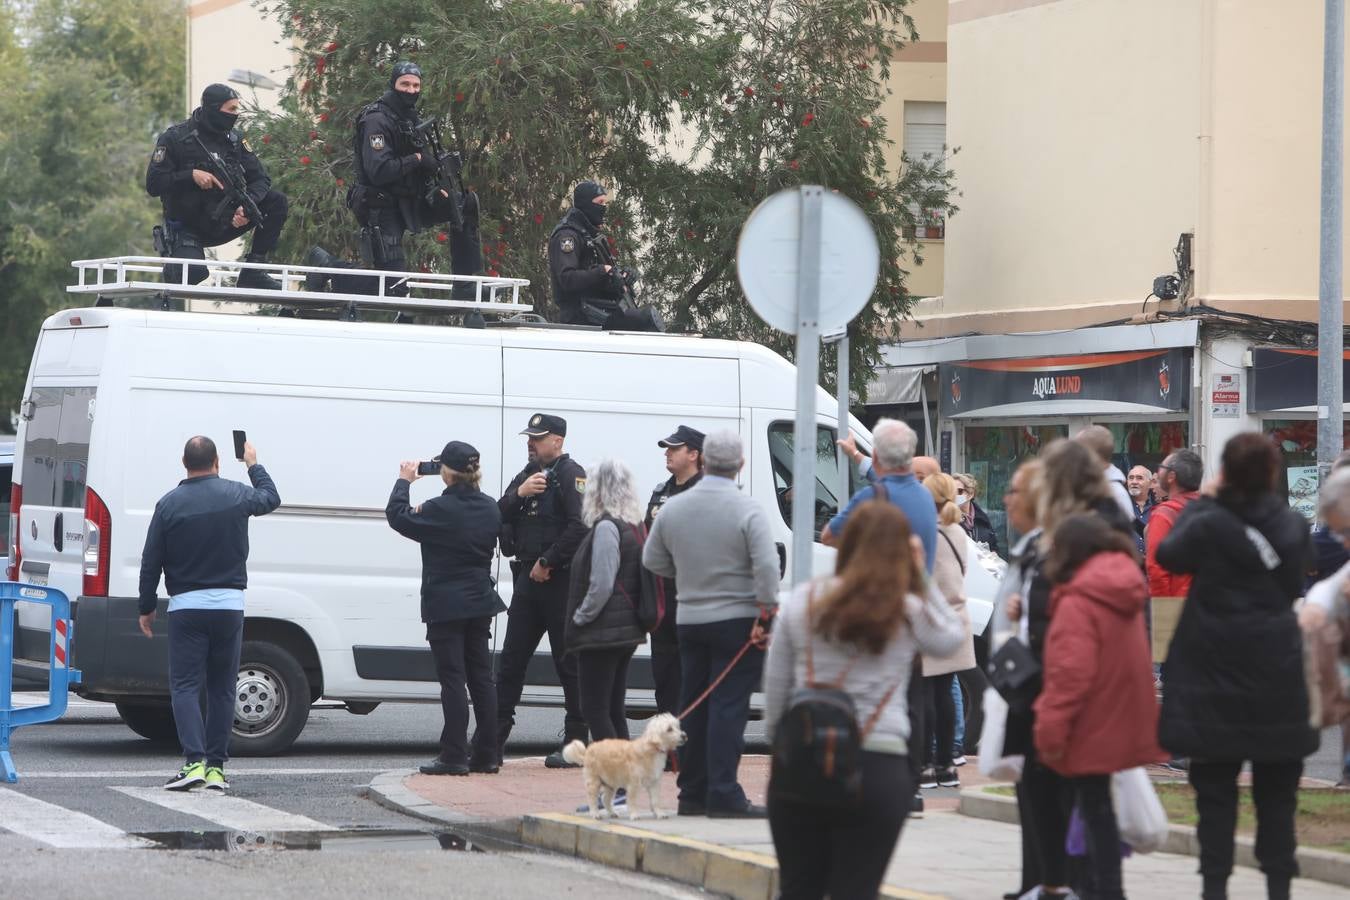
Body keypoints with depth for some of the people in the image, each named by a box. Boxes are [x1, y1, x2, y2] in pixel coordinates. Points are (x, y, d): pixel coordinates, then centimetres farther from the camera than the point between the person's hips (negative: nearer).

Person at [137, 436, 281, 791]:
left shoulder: (169, 504, -4)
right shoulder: (236, 495, -1)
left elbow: (151, 563, -1)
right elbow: (271, 498, 23)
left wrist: (147, 608, 9)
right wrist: (254, 465, 39)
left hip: (186, 608, -2)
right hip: (228, 606, 2)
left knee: (185, 686, -1)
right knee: (222, 689, 9)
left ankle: (194, 761, -16)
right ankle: (216, 767, 7)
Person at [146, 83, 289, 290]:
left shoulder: (234, 139, 4)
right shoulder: (175, 139, -10)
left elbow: (260, 179, -1)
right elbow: (153, 184, -13)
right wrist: (191, 175, -25)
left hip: (226, 224, 5)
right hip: (188, 230, -5)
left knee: (277, 201, -11)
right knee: (193, 273, -31)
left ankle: (253, 271, -9)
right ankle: (173, 258, 8)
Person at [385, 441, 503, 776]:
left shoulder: (440, 509, -17)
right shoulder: (489, 507, 5)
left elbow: (397, 517, -6)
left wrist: (404, 482, 9)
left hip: (446, 607, -7)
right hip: (480, 604, 7)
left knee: (453, 680, -5)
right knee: (481, 678, 10)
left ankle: (454, 757, -5)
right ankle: (486, 755, 11)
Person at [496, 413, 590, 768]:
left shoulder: (570, 474, -9)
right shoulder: (529, 474, 16)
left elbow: (580, 526, -19)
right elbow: (499, 515, 10)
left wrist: (547, 562, -16)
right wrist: (519, 494, -9)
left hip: (559, 580, -8)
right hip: (528, 579, 8)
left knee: (568, 662, -1)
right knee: (511, 659, 6)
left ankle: (575, 743, 5)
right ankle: (494, 742, 8)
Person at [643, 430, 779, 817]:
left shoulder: (673, 508, 3)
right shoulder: (747, 511, -12)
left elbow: (652, 560, 12)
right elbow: (767, 567, -19)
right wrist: (766, 612, -13)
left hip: (689, 620, 5)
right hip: (737, 620, -5)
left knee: (694, 708, 12)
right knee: (729, 707, -6)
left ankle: (692, 793, 15)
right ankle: (723, 794, -10)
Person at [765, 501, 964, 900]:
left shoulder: (802, 601, 4)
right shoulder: (911, 611, -1)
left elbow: (774, 687, 7)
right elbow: (953, 638, 20)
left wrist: (777, 738, 19)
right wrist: (921, 576, 16)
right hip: (879, 766, -2)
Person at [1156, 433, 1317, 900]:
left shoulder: (1209, 525, -14)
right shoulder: (1293, 526, -3)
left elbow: (1168, 554, 4)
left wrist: (1201, 503, 12)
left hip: (1217, 675, -2)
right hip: (1278, 679, 2)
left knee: (1215, 789, 5)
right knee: (1277, 791, 8)